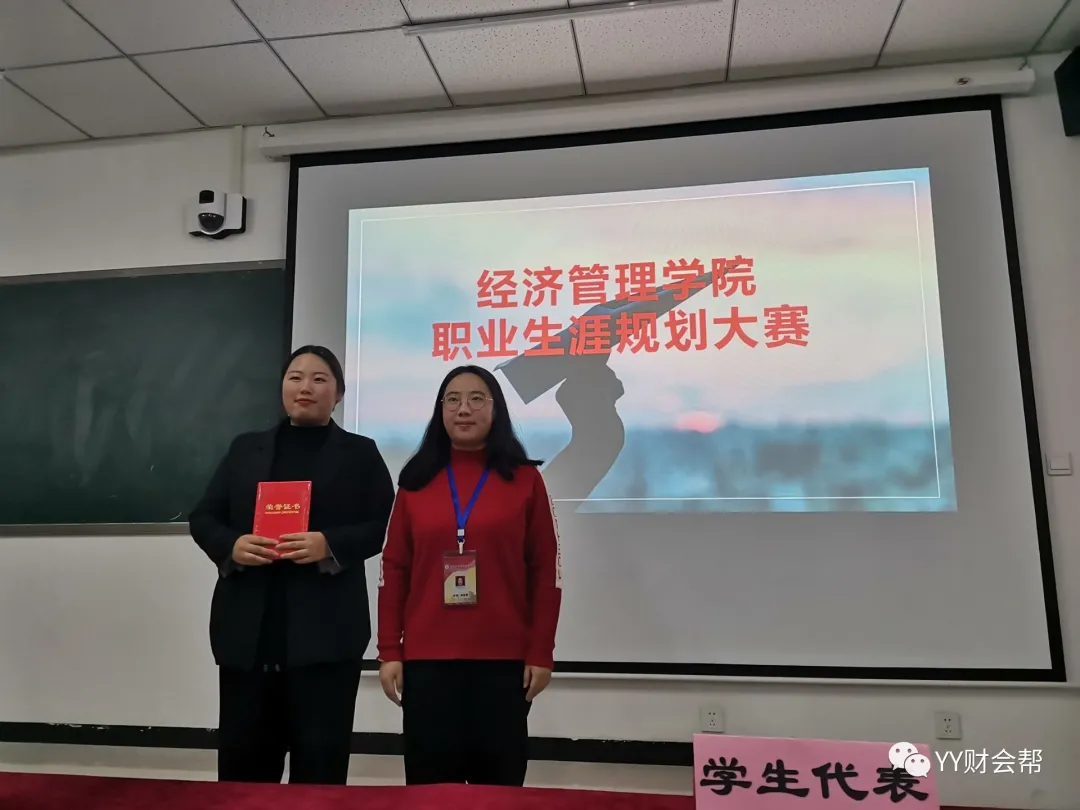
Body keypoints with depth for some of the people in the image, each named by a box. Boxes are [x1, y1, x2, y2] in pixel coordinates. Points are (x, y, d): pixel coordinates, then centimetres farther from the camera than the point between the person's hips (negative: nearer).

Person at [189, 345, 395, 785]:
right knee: (242, 761, 10)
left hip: (325, 632, -2)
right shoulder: (245, 448, 15)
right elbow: (202, 518, 11)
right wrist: (231, 546, -10)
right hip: (247, 630, 3)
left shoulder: (360, 453, 7)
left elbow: (382, 527, -1)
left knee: (319, 764, 6)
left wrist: (330, 545, -18)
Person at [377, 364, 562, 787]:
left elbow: (545, 570, 1)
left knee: (498, 783, 7)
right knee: (429, 785, 6)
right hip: (426, 660, 1)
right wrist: (389, 652, 2)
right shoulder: (416, 481, 6)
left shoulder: (524, 479, 2)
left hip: (504, 660, -1)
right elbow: (394, 570, 6)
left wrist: (541, 653, -3)